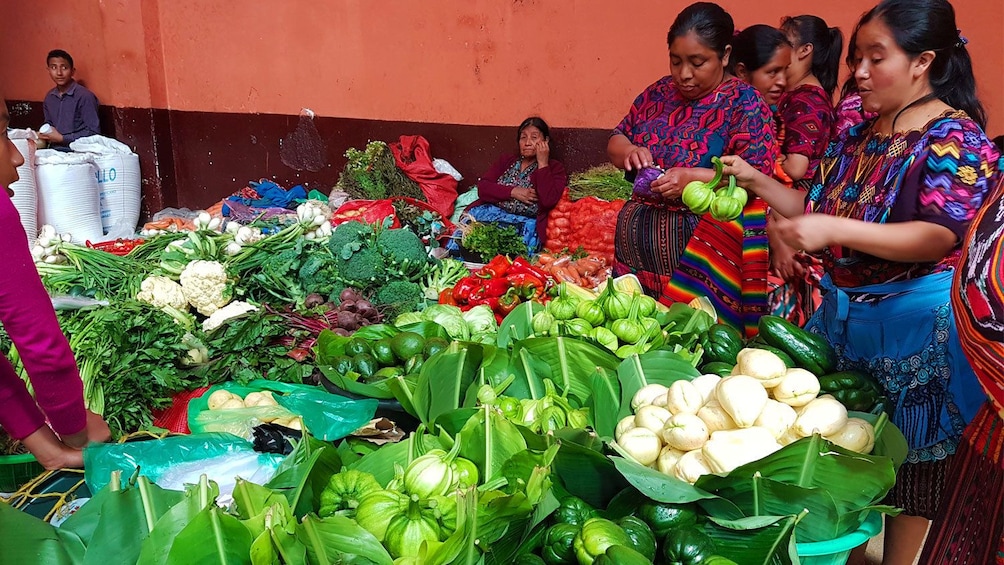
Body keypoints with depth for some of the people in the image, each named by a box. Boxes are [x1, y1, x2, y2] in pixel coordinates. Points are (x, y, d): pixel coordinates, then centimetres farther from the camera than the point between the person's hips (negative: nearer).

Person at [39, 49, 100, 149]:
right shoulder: (49, 97, 12)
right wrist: (44, 134, 4)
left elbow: (94, 132, -14)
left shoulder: (85, 96, -12)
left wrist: (62, 138, -14)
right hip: (54, 149, 7)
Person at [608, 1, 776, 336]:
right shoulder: (660, 92, 9)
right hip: (634, 246, 5)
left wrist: (693, 178, -25)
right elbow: (615, 141, 15)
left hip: (695, 253, -5)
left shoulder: (744, 103, -7)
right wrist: (628, 151, -8)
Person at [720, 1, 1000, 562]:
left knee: (908, 460, 8)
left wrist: (834, 230, -37)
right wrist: (757, 182, -1)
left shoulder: (956, 138, -13)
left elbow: (937, 238, -24)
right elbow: (816, 210, 14)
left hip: (915, 326, -6)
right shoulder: (858, 136, 8)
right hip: (842, 313, 7)